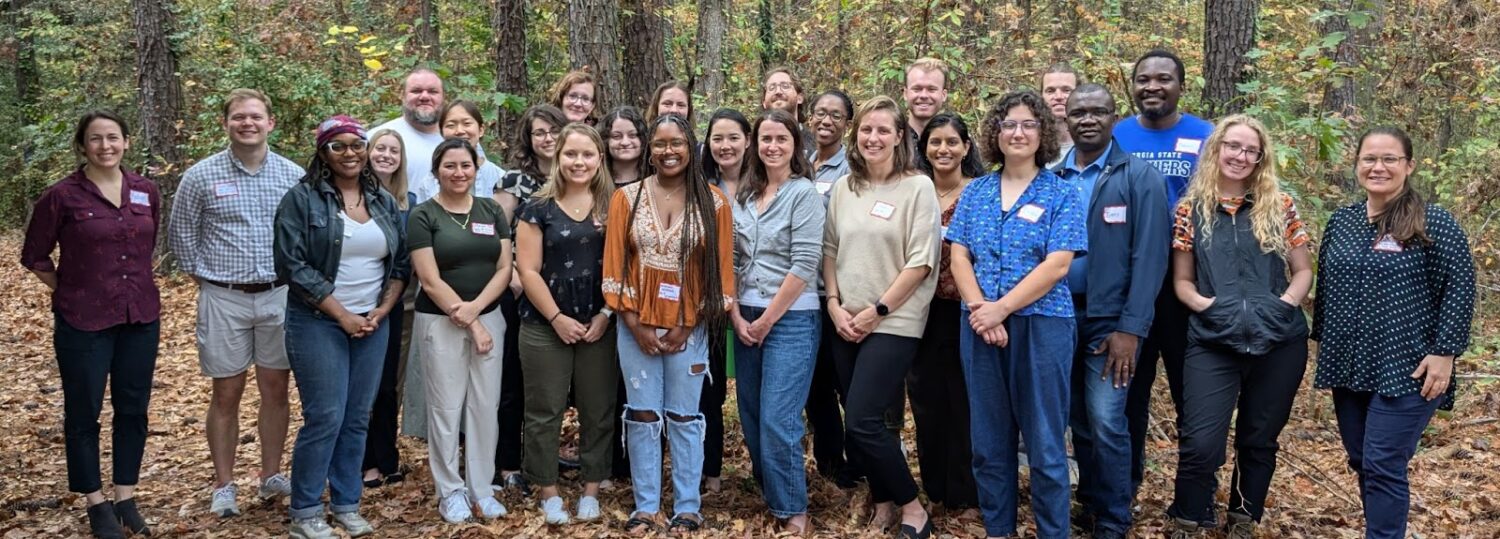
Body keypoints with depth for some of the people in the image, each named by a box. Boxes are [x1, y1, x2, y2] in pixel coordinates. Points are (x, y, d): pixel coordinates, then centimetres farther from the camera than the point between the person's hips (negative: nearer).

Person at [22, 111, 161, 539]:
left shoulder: (146, 192, 3)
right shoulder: (62, 196, -8)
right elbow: (35, 256, 1)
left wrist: (135, 288, 13)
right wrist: (72, 293, 2)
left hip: (140, 318, 4)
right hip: (84, 322, -4)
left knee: (133, 409, 10)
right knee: (84, 412, 6)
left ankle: (126, 497, 23)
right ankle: (96, 503, 18)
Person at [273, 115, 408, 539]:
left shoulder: (384, 202, 11)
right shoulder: (302, 198, -5)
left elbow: (401, 263, 13)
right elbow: (292, 265, -12)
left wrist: (382, 311, -2)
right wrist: (342, 314, -13)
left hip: (373, 325, 5)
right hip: (319, 323, -5)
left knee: (358, 419, 8)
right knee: (325, 418, -5)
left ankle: (347, 505, 20)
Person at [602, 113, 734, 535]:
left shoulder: (713, 201, -2)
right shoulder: (626, 198, 0)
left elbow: (721, 268, -2)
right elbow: (614, 266, -1)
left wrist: (687, 325, -8)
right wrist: (635, 324, -8)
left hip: (689, 328, -1)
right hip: (636, 326, 1)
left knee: (684, 417, 7)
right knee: (642, 416, 7)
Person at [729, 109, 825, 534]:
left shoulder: (804, 193, -7)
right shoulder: (745, 195, 10)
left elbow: (804, 264, -13)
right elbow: (732, 260, 10)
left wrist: (768, 319, -11)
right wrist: (737, 315, 0)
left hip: (791, 319, -6)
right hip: (746, 318, 6)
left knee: (778, 420, -6)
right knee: (751, 416, 10)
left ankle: (791, 509, 9)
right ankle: (769, 495, 27)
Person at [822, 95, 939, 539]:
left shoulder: (918, 188, -7)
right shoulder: (843, 187, 9)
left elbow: (920, 262, -11)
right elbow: (829, 250, 12)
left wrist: (878, 311, -12)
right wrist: (835, 305, 0)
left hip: (894, 323, -5)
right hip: (846, 324, 5)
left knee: (861, 422, -12)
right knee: (860, 421, 8)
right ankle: (884, 501, 27)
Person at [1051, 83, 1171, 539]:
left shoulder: (1140, 177, -4)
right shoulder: (1050, 177, 7)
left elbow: (1149, 256, -9)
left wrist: (1130, 328, -15)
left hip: (1109, 319, -4)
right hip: (1059, 315, 4)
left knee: (1106, 423, -6)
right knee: (1078, 420, 12)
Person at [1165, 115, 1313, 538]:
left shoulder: (1280, 206, 4)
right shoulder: (1192, 209, 3)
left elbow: (1303, 272, 8)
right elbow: (1181, 281, 7)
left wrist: (1286, 303, -11)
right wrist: (1204, 304, -13)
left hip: (1279, 342, 1)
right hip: (1213, 343, -1)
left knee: (1259, 441, 14)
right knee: (1201, 444, -10)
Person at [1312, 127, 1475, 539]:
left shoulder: (1433, 222, -7)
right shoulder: (1341, 221, 8)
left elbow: (1459, 287, -9)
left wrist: (1444, 352, -14)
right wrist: (1322, 345, 17)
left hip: (1406, 370, -5)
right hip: (1349, 367, 6)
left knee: (1384, 467, -6)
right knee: (1361, 463, 13)